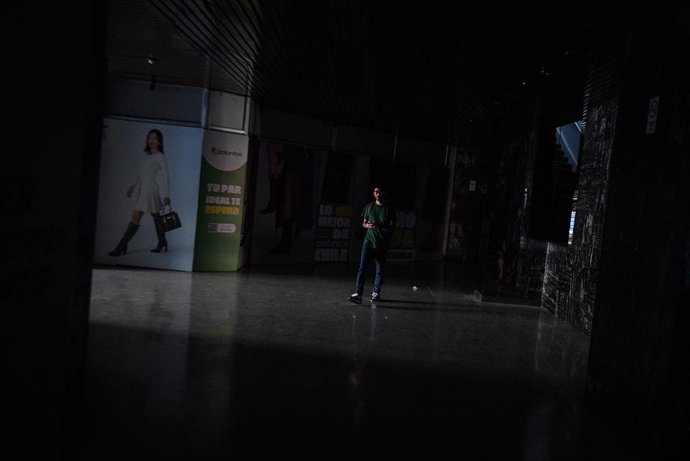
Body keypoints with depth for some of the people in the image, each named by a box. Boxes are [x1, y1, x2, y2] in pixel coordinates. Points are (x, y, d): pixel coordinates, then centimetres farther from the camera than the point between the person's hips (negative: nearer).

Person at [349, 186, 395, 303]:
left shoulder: (389, 209, 2)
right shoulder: (369, 206, 10)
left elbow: (392, 228, -2)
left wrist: (379, 226, -19)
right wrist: (367, 225, -8)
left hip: (382, 244, -1)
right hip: (368, 241, 1)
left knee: (380, 270, 6)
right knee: (362, 267, -10)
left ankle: (376, 293, 20)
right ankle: (358, 294, -13)